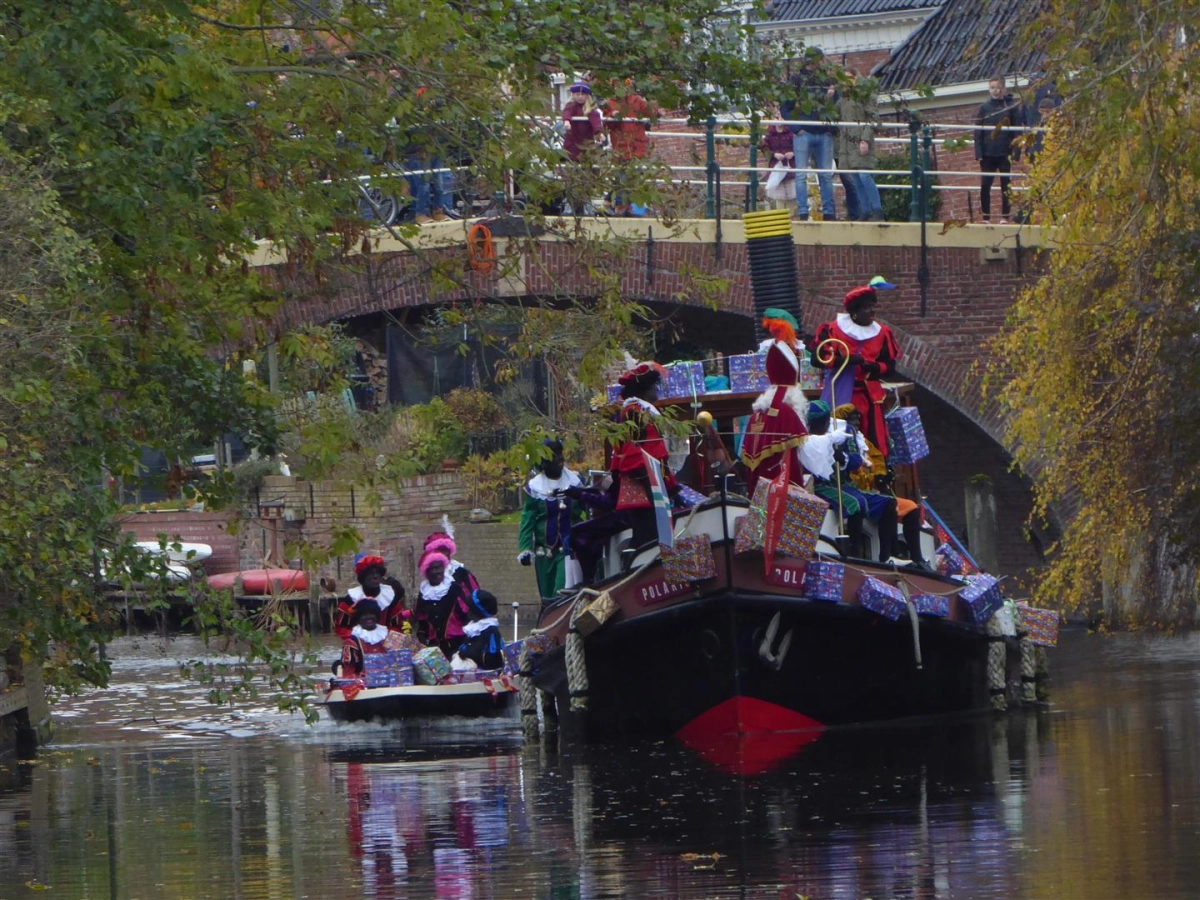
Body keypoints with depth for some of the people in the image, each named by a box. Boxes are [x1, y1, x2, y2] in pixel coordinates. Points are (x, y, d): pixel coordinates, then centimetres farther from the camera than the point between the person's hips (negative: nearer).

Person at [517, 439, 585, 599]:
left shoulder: (574, 482, 5)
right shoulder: (534, 487, 1)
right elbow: (527, 521, 0)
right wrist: (525, 548, -9)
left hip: (568, 548, -1)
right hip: (544, 550, 1)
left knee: (563, 590, -16)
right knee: (547, 594, 7)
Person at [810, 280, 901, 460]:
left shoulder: (881, 333, 6)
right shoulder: (833, 330, -3)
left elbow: (889, 366, 4)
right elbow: (818, 359, -7)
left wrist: (874, 367, -17)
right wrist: (843, 360, -20)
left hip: (869, 394, 3)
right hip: (840, 394, -3)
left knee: (874, 442, 1)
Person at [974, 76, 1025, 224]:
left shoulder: (1011, 106, 2)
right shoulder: (983, 108, 5)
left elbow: (1017, 131, 1)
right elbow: (978, 132, 4)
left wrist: (1015, 150, -6)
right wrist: (979, 153, -4)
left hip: (1005, 153, -1)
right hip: (988, 154, 1)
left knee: (1006, 185, 1)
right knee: (985, 185, -2)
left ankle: (1005, 217, 6)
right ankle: (986, 216, 6)